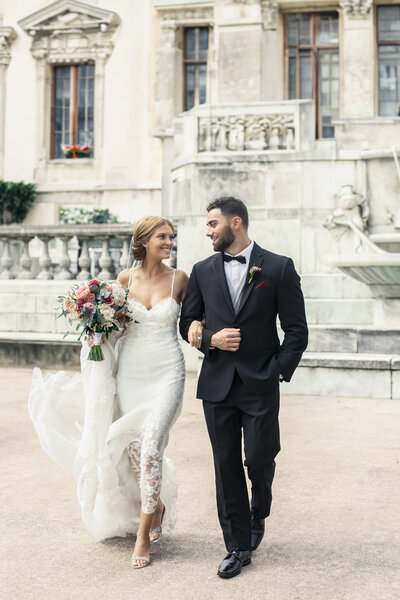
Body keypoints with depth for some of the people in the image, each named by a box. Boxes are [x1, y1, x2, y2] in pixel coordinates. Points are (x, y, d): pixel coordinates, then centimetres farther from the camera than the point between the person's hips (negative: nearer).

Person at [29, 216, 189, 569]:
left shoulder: (179, 279, -1)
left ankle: (143, 534, -4)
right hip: (130, 372, 3)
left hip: (166, 372, -2)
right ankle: (157, 507, 34)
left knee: (150, 446, -15)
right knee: (134, 450, 7)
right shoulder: (126, 278, 3)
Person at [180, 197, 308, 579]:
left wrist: (279, 371, -9)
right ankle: (238, 546, 18)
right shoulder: (203, 271, 8)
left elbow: (296, 329, -1)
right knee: (227, 466, 6)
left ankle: (258, 515, 34)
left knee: (259, 460, 0)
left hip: (261, 386, -3)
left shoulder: (279, 268, -2)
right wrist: (211, 339, -7)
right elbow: (188, 322, 13)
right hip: (217, 385, 3)